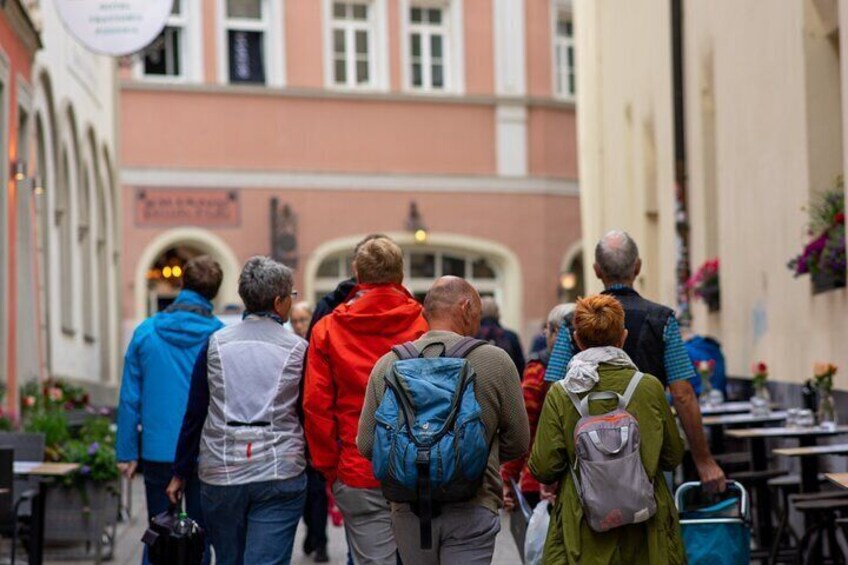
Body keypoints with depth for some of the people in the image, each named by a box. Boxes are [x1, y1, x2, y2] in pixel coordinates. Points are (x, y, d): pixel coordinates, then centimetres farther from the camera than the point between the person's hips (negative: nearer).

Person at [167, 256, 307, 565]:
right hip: (279, 476, -2)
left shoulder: (216, 344, 3)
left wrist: (180, 473, 13)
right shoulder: (298, 349, -1)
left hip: (221, 474, 2)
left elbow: (194, 414, 6)